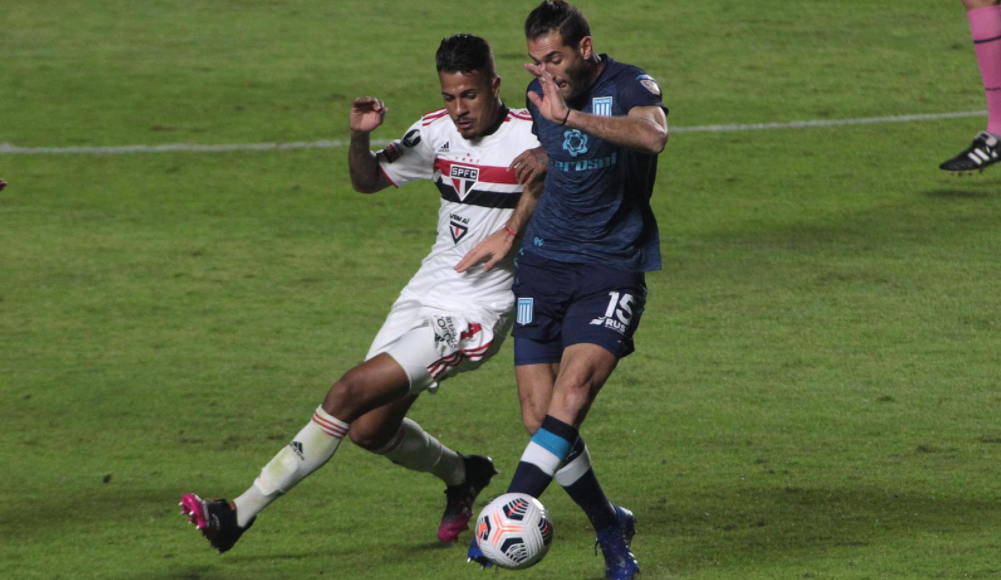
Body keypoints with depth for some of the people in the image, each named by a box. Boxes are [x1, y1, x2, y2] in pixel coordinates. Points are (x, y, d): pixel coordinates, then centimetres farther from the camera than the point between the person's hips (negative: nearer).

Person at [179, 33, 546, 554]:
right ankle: (462, 476, 36)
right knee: (370, 429, 6)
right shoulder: (438, 132, 3)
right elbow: (369, 180, 14)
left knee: (351, 393, -16)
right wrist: (360, 138, -8)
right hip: (424, 295, 7)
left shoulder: (530, 136, -13)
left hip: (473, 315, -7)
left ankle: (241, 513, -12)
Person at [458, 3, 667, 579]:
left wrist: (571, 115, -40)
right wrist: (510, 233, 21)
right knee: (540, 415, -3)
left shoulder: (630, 87, -9)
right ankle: (612, 529, 15)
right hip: (544, 264, 5)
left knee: (572, 390, -25)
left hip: (612, 269, -5)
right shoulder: (539, 94, 10)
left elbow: (653, 135, -34)